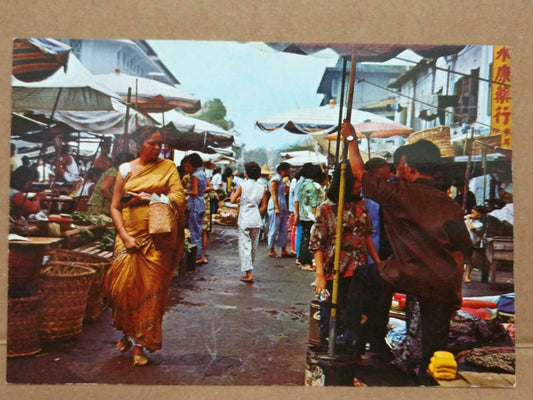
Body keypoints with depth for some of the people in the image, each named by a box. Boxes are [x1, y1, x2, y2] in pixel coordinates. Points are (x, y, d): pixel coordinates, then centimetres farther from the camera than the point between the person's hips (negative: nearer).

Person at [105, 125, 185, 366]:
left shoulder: (167, 167, 7)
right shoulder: (126, 169, 9)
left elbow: (179, 197, -5)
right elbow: (115, 207, 6)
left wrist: (147, 198, -11)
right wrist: (125, 236, -7)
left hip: (158, 239, -1)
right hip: (130, 236, 1)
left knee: (151, 289, 0)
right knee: (122, 285, -3)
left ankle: (140, 343, 13)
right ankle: (127, 333, 25)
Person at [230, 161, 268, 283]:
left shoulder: (242, 185, -6)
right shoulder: (261, 187, 4)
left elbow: (233, 200, -9)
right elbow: (263, 206, 6)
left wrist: (238, 199, 13)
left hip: (244, 219, -4)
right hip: (256, 219, 4)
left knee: (245, 246, -2)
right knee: (254, 245, 15)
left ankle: (249, 274, -8)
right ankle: (250, 268, 29)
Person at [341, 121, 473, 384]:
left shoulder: (400, 194, -7)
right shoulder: (450, 205, 7)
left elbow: (360, 173, 2)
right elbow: (462, 250, 9)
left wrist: (351, 139, 15)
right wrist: (452, 287, 20)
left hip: (408, 277, -4)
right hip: (444, 284, 5)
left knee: (361, 274, 21)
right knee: (435, 342, 19)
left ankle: (353, 331, 26)